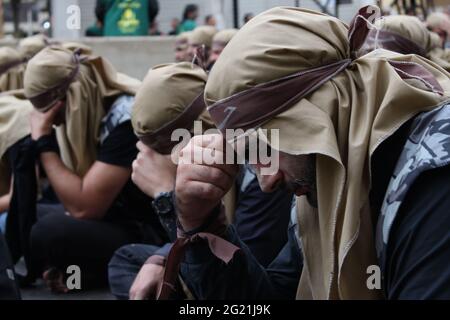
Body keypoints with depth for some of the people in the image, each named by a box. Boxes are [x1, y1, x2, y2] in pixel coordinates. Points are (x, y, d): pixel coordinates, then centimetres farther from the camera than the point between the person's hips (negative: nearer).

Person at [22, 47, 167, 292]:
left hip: (151, 237, -9)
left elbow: (83, 206, -25)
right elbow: (77, 195, 7)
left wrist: (43, 141, -18)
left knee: (51, 231, -29)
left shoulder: (127, 119, -22)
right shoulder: (94, 111, 6)